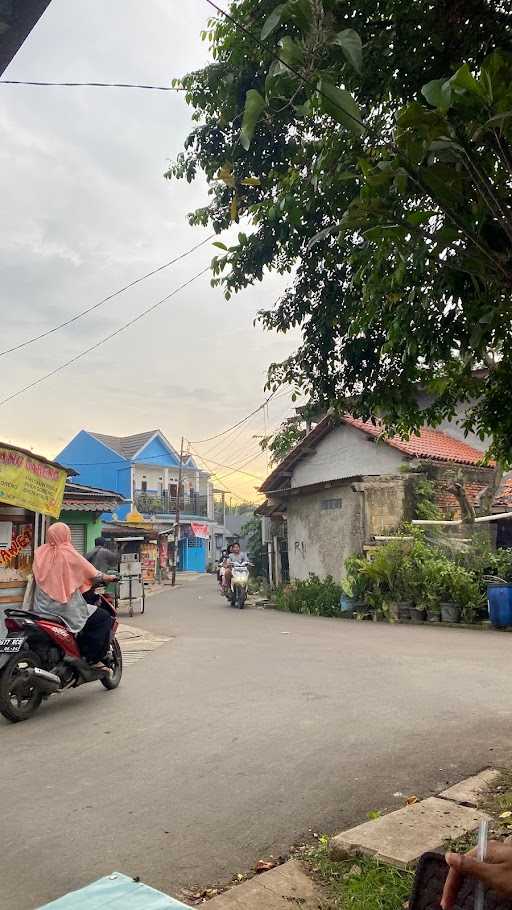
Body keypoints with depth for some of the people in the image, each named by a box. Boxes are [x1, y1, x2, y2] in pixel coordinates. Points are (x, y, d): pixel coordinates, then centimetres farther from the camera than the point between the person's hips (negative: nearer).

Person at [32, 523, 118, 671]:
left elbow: (36, 576, 16)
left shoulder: (40, 553, 3)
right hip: (66, 607, -7)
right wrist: (107, 578, 13)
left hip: (42, 608, 7)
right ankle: (93, 658, -4)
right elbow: (91, 573, -4)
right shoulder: (68, 553, -11)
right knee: (104, 618, 2)